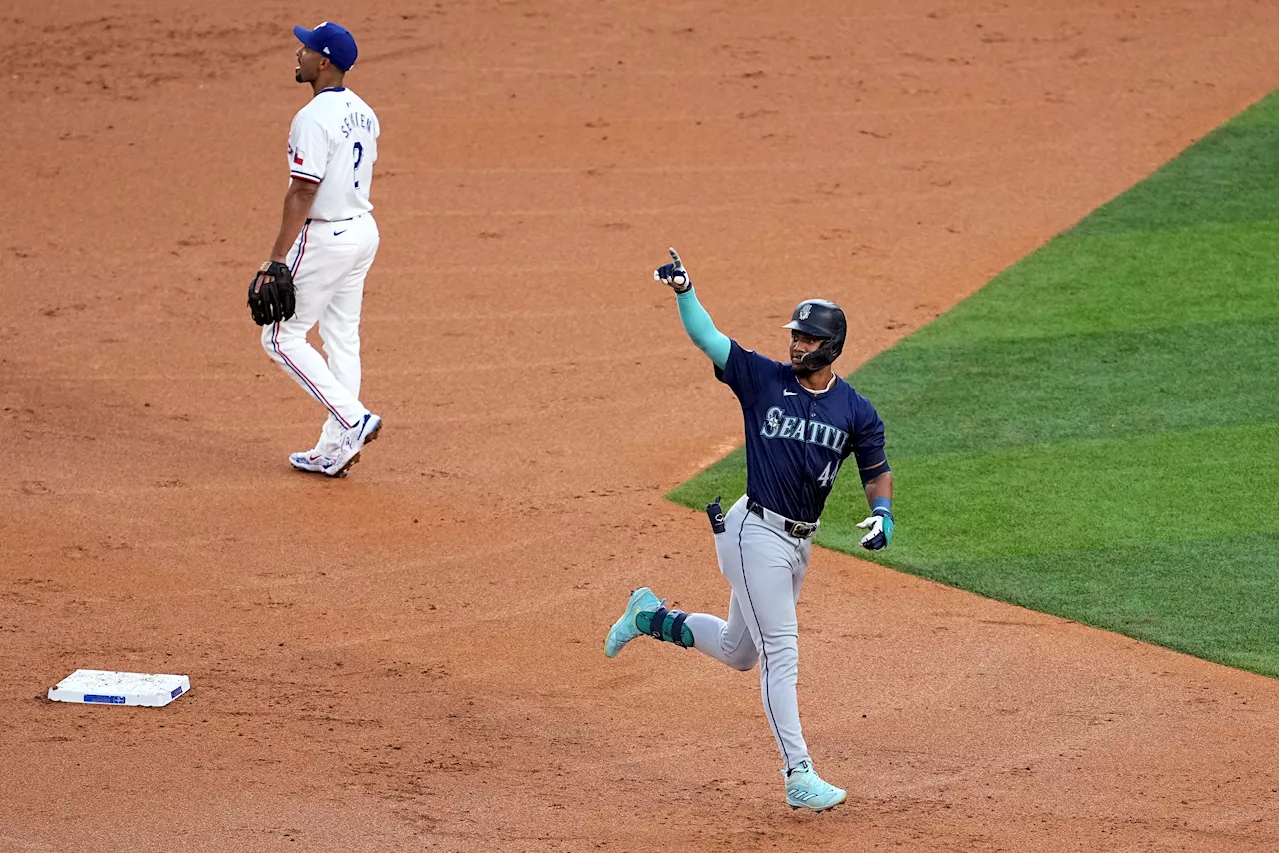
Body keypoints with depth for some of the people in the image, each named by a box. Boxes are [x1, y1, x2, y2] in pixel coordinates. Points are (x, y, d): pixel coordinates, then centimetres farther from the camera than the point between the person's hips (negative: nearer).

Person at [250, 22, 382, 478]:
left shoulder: (314, 118, -20)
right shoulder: (363, 113, 8)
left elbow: (302, 192, -23)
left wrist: (277, 260, -21)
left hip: (326, 236, -9)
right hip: (364, 231, 9)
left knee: (281, 337, 0)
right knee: (342, 339, 12)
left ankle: (351, 418, -8)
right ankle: (335, 450, 16)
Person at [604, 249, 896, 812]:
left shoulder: (856, 412, 2)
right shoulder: (763, 379, -4)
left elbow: (877, 471, 8)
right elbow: (706, 337, -9)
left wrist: (881, 513, -12)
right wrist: (684, 290, -25)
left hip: (799, 542, 5)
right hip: (756, 533, -5)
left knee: (738, 652, 19)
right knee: (780, 656, -8)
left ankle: (651, 617, 40)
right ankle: (799, 777, -8)